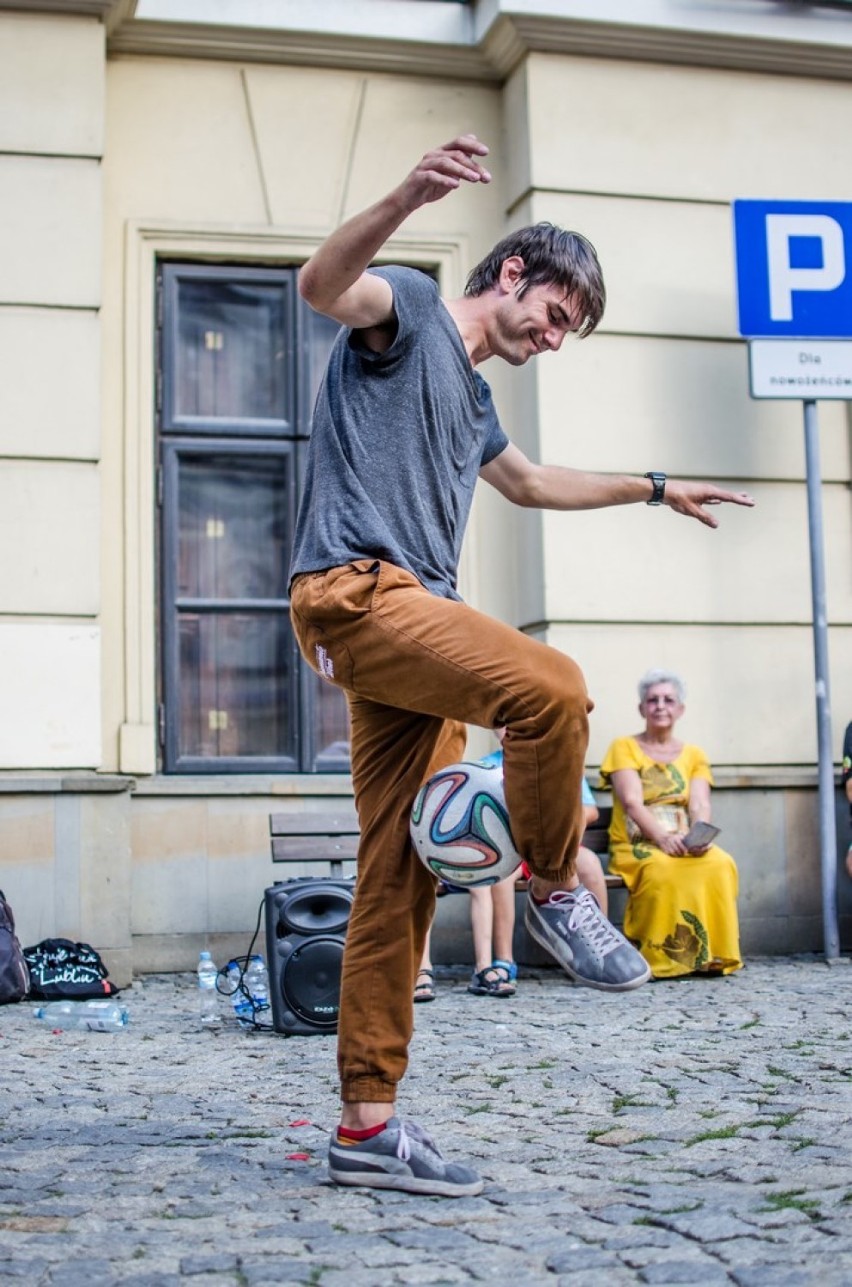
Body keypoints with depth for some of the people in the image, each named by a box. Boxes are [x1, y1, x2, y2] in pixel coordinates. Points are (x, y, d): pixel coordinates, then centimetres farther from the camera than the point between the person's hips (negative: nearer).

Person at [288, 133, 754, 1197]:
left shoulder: (469, 393, 29)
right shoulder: (409, 311, 4)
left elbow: (532, 483, 46)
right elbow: (321, 285, -20)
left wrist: (655, 489, 51)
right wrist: (406, 199, -37)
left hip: (407, 611, 9)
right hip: (355, 589, -9)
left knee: (400, 882, 1)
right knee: (551, 688, -28)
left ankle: (367, 1124, 2)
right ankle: (552, 891, -3)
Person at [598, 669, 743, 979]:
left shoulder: (693, 755, 17)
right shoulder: (624, 748, 6)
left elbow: (700, 805, 0)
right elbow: (632, 802, -10)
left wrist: (700, 836, -24)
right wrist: (662, 837, -28)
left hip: (685, 846, 3)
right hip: (637, 846, -3)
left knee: (720, 864, -30)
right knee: (662, 870, -37)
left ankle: (711, 954, -22)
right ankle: (660, 957, -27)